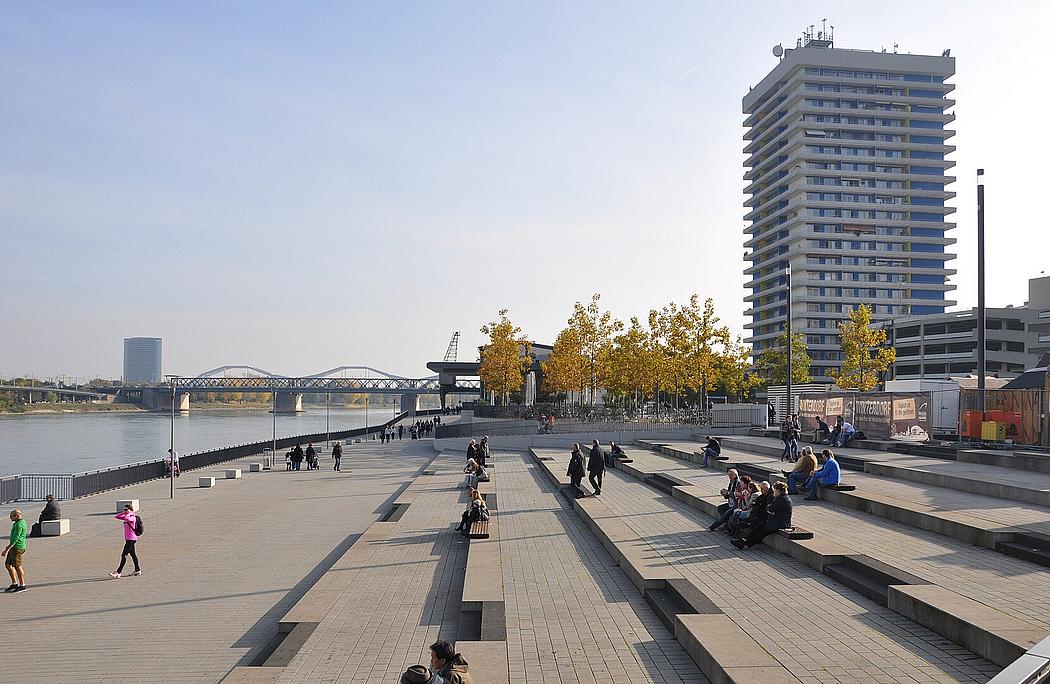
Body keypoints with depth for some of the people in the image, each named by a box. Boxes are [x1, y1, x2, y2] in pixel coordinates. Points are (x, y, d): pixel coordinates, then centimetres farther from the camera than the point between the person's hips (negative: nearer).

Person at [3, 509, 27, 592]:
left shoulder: (19, 525, -19)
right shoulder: (21, 522, 13)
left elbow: (16, 538, -24)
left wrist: (7, 549, -24)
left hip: (17, 547, -10)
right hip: (14, 547, 10)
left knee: (17, 566, -4)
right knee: (8, 565, 13)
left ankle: (22, 585, 2)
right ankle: (15, 583, 19)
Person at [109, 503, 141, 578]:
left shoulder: (133, 517, -15)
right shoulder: (126, 516, 13)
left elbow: (126, 518, -35)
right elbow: (117, 516, 15)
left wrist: (130, 513, -18)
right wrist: (123, 512, 4)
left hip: (131, 539, -10)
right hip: (128, 539, 10)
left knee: (124, 555, -11)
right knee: (133, 554, 16)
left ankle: (118, 573, -12)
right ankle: (137, 570, 25)